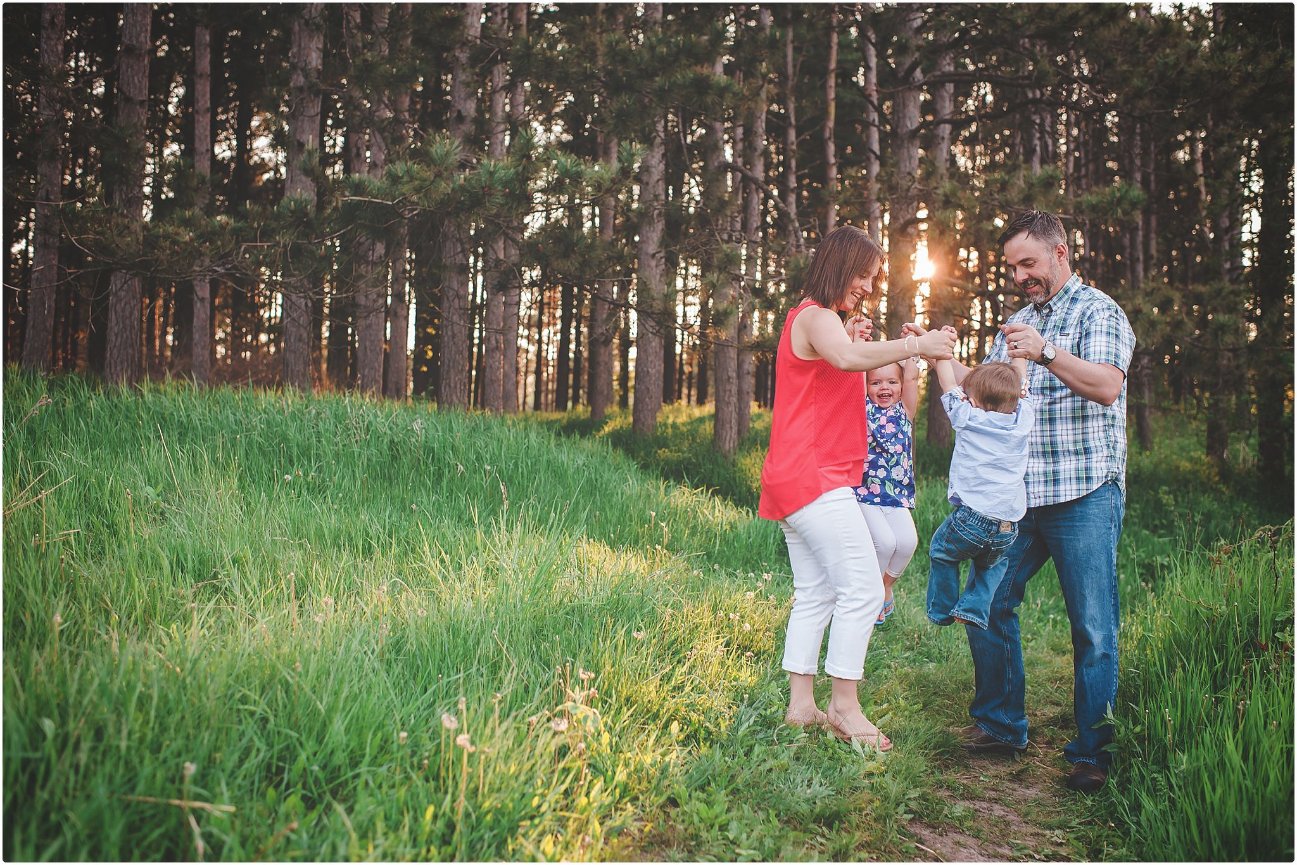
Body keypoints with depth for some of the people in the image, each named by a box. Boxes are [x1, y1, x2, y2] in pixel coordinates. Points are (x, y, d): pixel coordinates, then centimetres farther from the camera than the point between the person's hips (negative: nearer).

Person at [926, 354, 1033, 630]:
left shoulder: (967, 418, -4)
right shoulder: (1024, 418, 4)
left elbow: (947, 381, 7)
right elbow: (1020, 382, 20)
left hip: (971, 516, -4)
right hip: (1008, 528, 4)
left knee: (941, 552, 23)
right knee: (992, 563, 30)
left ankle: (942, 611, 27)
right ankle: (974, 609, 15)